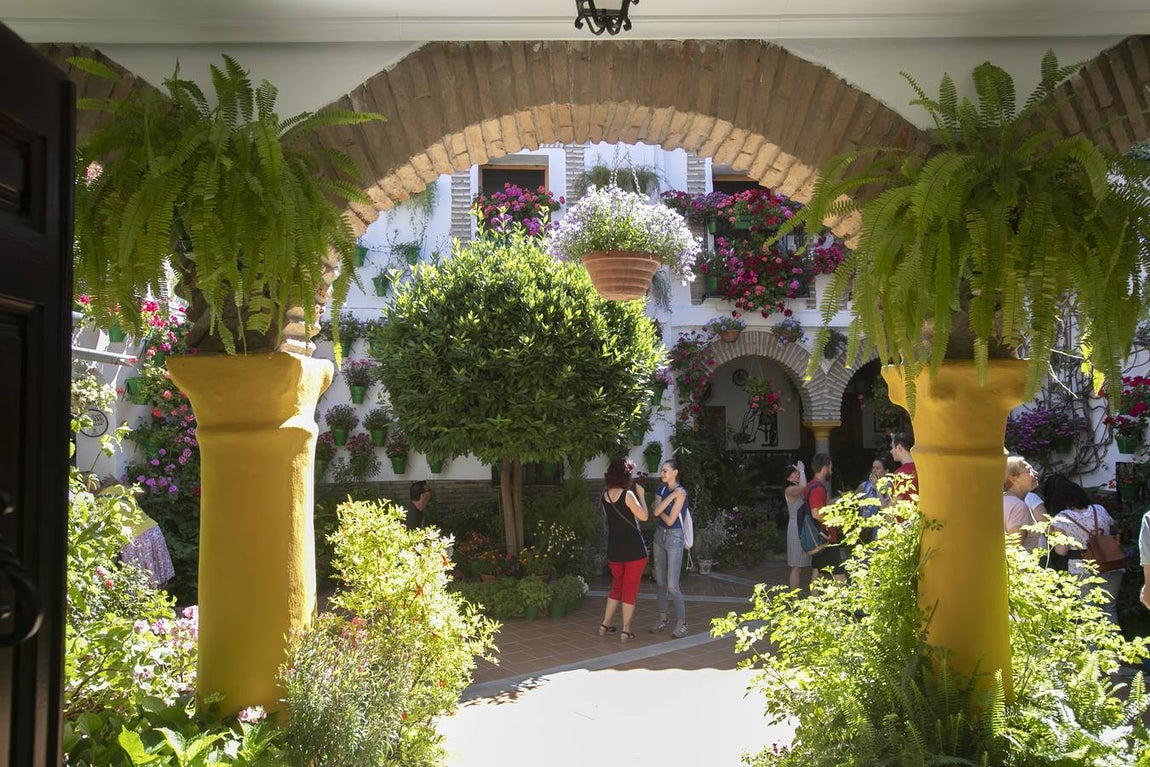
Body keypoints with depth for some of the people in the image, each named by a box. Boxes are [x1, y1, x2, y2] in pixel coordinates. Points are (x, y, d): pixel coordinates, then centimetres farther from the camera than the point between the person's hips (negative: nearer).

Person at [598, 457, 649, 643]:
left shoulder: (604, 496, 2)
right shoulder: (628, 494, -16)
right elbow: (643, 516, -13)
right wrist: (641, 495, -3)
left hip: (614, 549, 6)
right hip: (634, 548, -6)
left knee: (616, 585, 21)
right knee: (630, 588, 4)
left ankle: (605, 625, 22)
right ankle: (626, 631, 7)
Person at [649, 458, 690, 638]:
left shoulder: (681, 492, -15)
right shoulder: (662, 488, 6)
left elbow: (670, 520, -17)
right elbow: (655, 512, -9)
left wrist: (659, 510, 0)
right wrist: (670, 497, -18)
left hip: (674, 537, -7)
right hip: (660, 535, 7)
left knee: (672, 585, -7)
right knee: (660, 581, 11)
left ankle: (681, 623, 4)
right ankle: (662, 619, 21)